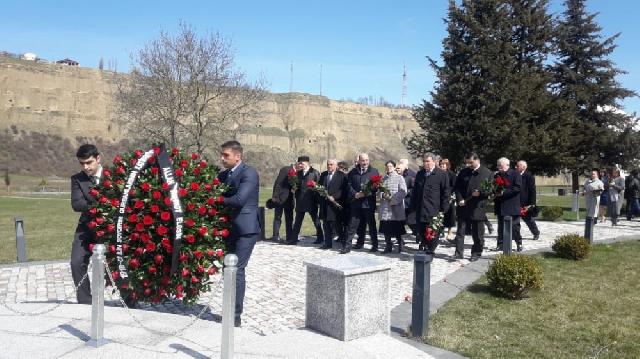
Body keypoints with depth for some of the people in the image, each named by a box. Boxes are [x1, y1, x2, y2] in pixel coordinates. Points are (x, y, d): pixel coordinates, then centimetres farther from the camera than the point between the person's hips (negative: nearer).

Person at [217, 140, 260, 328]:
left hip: (245, 229, -8)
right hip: (230, 229, 8)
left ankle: (236, 316, 2)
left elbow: (239, 199, -25)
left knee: (236, 270, -7)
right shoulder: (223, 175, 12)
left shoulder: (249, 173, -14)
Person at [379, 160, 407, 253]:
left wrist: (392, 198, -14)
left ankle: (400, 245, 15)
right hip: (385, 208, 4)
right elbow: (379, 191, 14)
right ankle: (388, 246, 16)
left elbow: (403, 192, -8)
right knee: (386, 228, 5)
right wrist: (383, 195, -8)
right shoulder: (383, 179, 13)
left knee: (397, 228, -1)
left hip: (396, 207, -4)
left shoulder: (399, 178, 1)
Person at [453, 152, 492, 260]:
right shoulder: (463, 172, 8)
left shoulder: (487, 173, -2)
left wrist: (480, 193, -18)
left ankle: (476, 253, 20)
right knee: (460, 231, 2)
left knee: (477, 233, 7)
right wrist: (459, 199, -4)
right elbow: (456, 187, 10)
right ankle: (458, 253, 6)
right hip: (463, 207, 3)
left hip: (478, 207, -3)